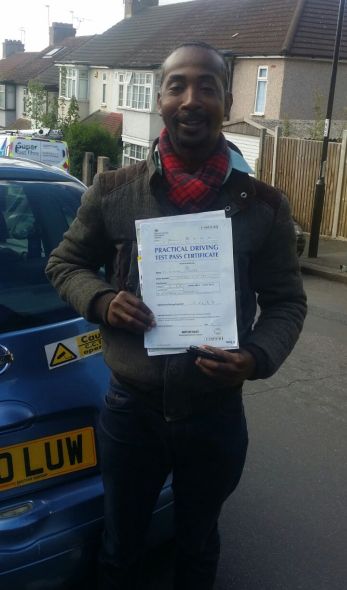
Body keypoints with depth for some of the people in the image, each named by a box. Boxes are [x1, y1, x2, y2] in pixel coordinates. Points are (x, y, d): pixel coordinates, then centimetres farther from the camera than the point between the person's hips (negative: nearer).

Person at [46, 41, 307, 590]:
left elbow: (287, 303, -1)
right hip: (129, 409, 1)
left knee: (198, 545, 26)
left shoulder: (263, 205, -8)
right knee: (120, 544, 24)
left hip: (216, 416, 0)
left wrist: (257, 357, -21)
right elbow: (63, 262, 5)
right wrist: (102, 301, -16)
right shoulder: (113, 190, -7)